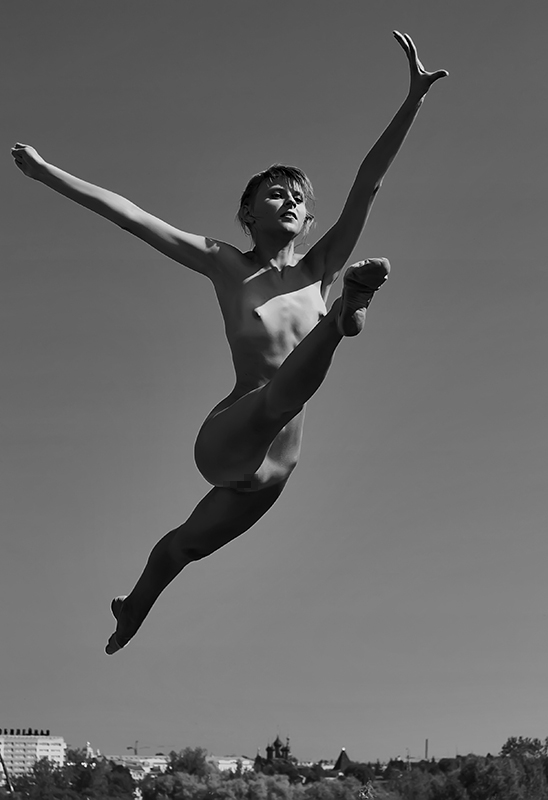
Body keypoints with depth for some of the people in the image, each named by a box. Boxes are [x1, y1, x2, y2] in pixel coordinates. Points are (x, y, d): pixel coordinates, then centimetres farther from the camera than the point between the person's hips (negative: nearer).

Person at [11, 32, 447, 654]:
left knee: (187, 544, 26)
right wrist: (46, 173, -10)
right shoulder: (227, 267, -2)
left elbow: (368, 185, -7)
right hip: (225, 444, -4)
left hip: (272, 468, 4)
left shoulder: (320, 269, 3)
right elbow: (131, 216, -6)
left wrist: (414, 99, -16)